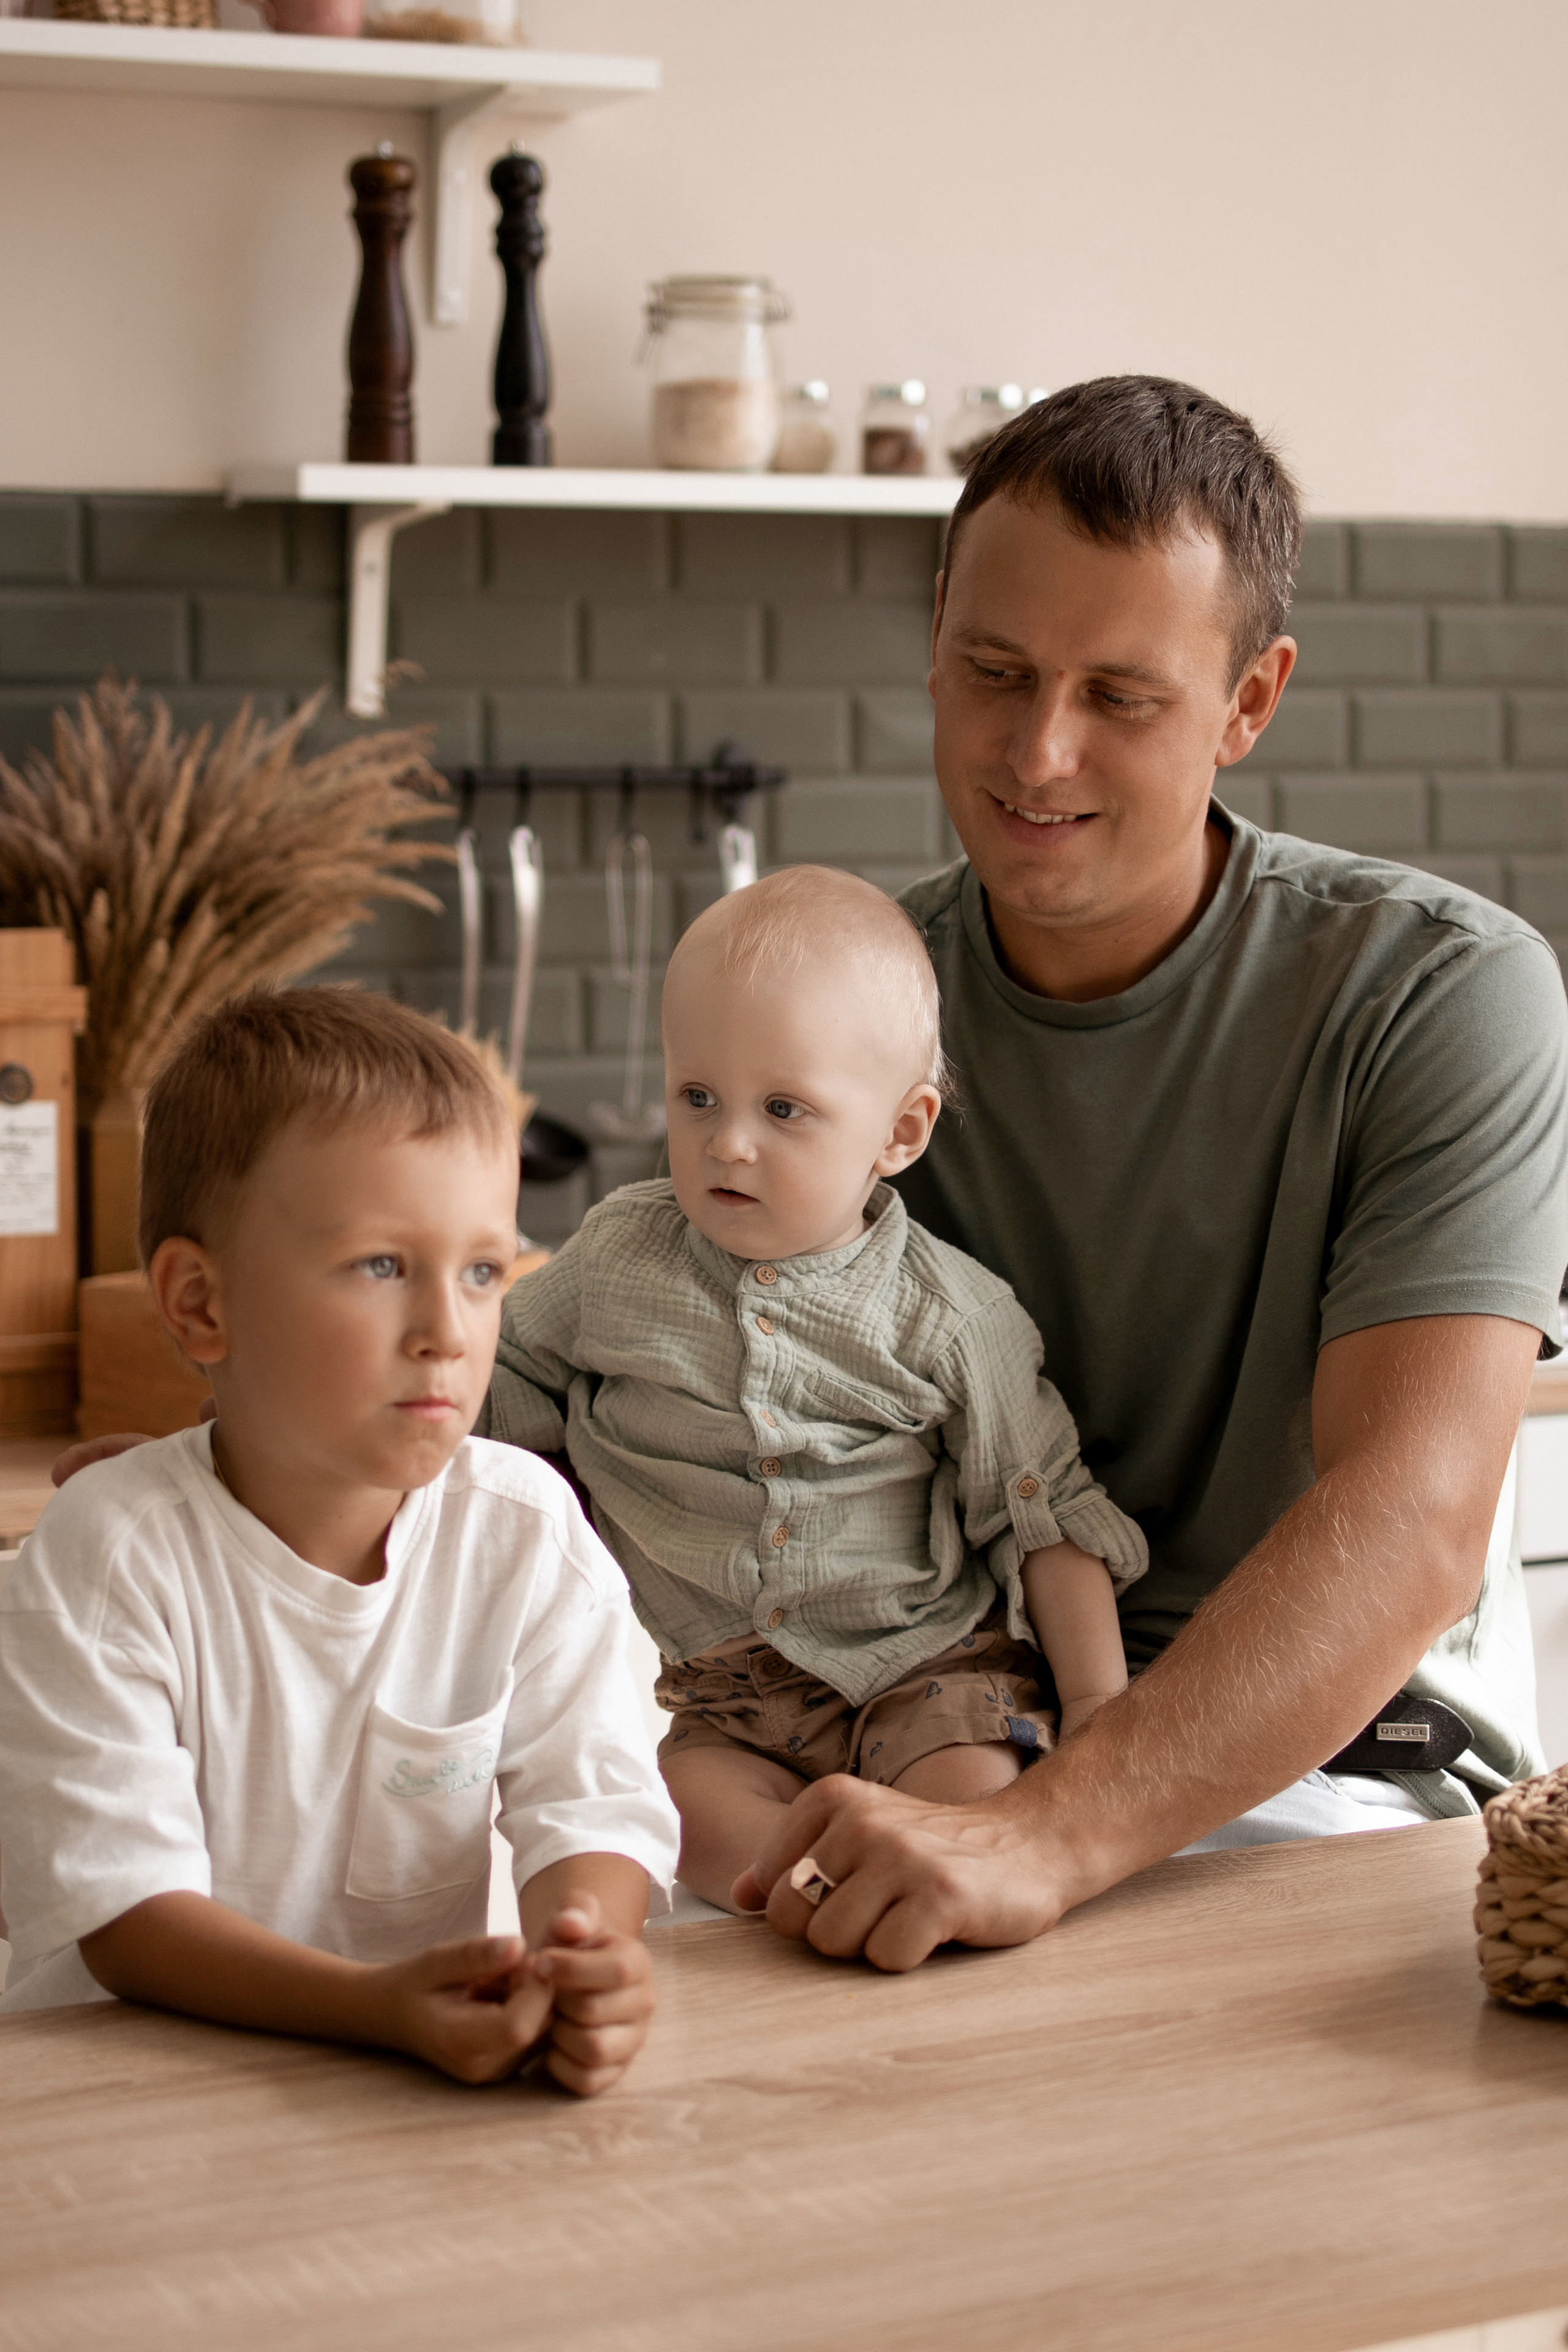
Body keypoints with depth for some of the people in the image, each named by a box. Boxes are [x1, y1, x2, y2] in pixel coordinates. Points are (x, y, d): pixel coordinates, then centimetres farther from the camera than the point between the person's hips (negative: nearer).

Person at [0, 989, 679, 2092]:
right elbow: (118, 1909, -17)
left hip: (441, 2068, 3)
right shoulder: (111, 1553, -13)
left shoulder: (528, 1532, -3)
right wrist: (376, 2003, -31)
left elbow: (596, 1807, -6)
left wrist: (586, 1946, -29)